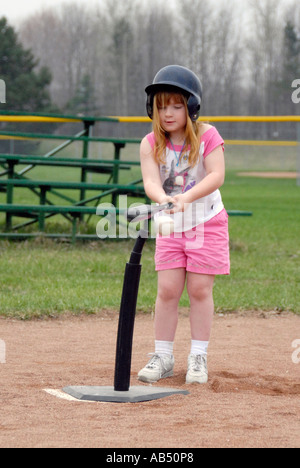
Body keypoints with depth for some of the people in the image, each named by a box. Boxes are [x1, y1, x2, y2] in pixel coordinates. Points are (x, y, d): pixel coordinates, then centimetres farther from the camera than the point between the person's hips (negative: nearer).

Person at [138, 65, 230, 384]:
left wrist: (187, 196, -36)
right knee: (167, 289, -1)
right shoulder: (150, 143, -6)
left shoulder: (207, 135, -10)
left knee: (199, 289, -1)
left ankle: (198, 357, 10)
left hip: (207, 223, -2)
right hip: (170, 227, 2)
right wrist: (163, 198, -43)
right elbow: (150, 180, -20)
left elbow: (217, 175, -20)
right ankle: (162, 357, 9)